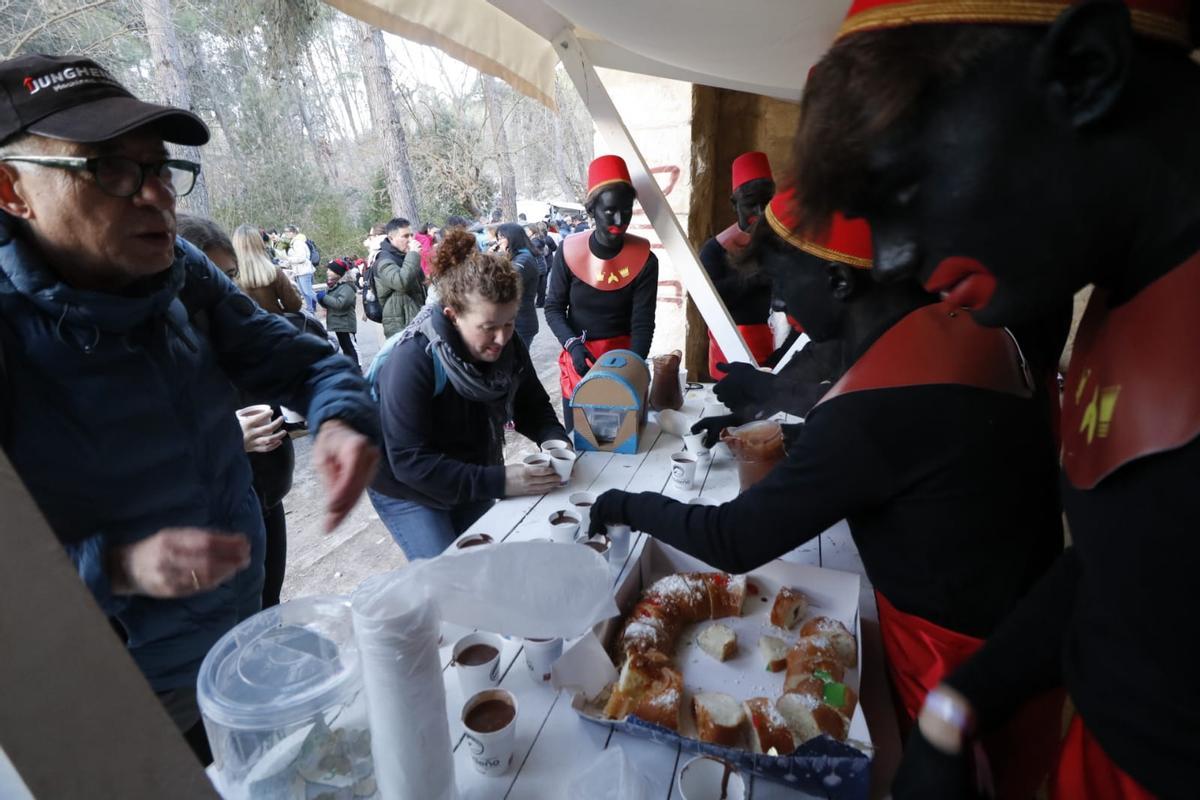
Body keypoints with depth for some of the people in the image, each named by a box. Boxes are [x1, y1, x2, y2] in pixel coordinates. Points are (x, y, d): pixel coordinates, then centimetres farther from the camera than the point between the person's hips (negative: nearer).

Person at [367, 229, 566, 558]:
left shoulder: (507, 346, -14)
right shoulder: (411, 363, -30)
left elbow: (532, 406, -2)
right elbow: (410, 463, -31)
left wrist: (554, 439, -24)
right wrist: (499, 481, -37)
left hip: (473, 481, 5)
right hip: (408, 493, -5)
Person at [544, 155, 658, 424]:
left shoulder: (644, 260, -10)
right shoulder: (570, 252, -9)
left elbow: (643, 324, -12)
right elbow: (554, 307, -2)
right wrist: (572, 345, -19)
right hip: (577, 363, 1)